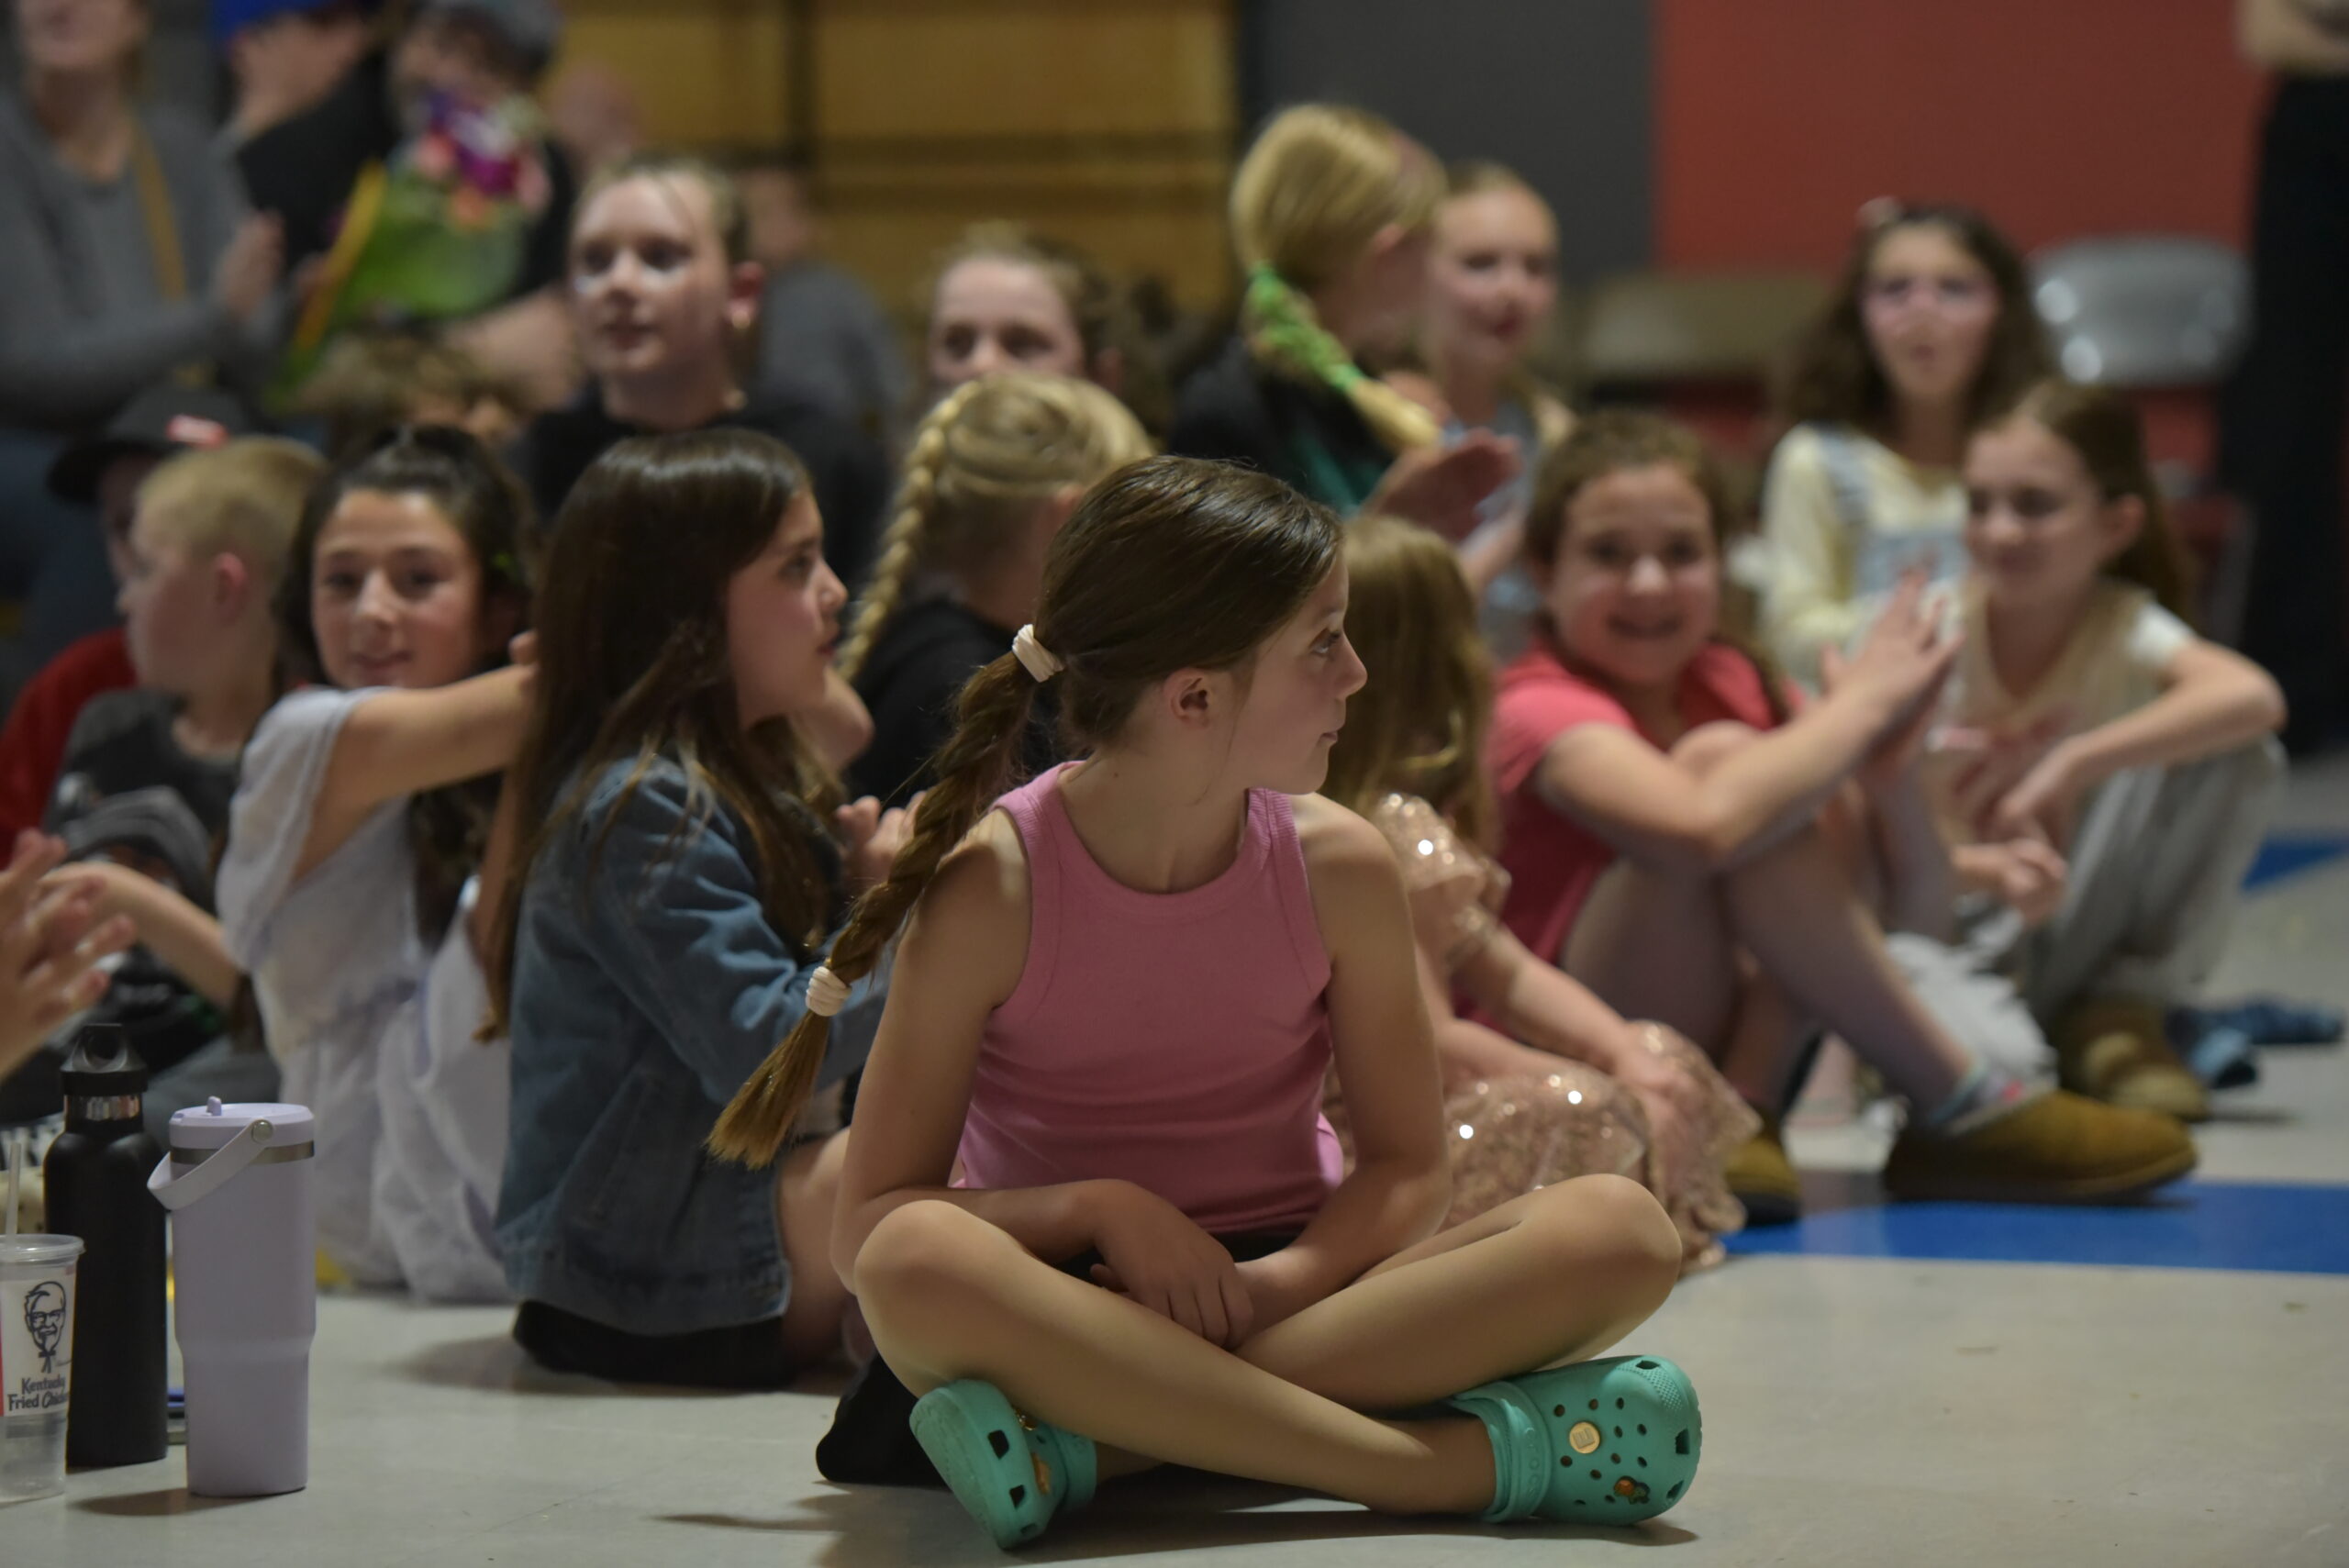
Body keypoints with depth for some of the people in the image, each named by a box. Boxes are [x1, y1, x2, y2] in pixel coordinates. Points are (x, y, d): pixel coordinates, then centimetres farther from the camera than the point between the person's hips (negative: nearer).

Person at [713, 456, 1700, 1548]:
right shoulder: (990, 886, -12)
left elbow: (1406, 1168, 2)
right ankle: (1470, 1463, -35)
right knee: (919, 1264, -39)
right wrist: (1101, 1209, -25)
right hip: (1072, 1307, -3)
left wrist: (1280, 1281, -19)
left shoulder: (1337, 868, -3)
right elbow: (869, 1227, -10)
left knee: (1623, 1231, -23)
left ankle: (1091, 1445, -33)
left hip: (1280, 1290, 3)